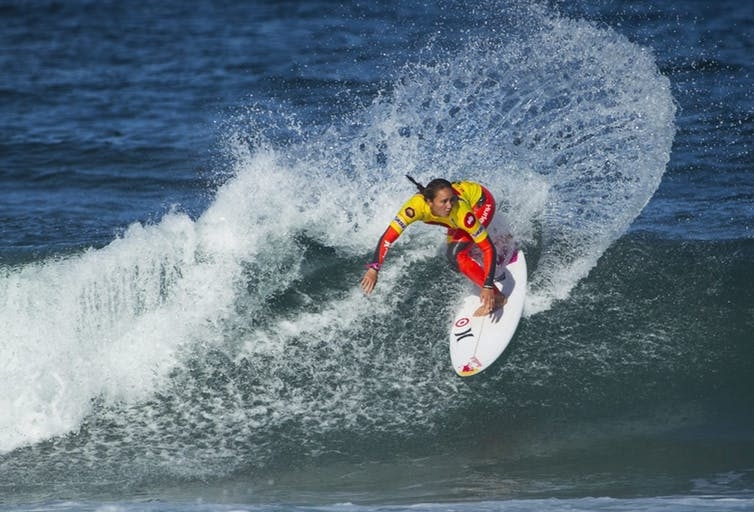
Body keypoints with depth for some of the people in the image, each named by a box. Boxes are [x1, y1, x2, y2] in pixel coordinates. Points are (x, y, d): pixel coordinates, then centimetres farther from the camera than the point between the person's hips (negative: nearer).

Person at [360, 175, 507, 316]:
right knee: (454, 245, 28)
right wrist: (373, 269, -47)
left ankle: (496, 297, -10)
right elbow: (388, 237, -36)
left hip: (481, 201, -5)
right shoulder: (417, 205, -37)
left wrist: (488, 287, -42)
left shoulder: (461, 210, -42)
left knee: (456, 255, -21)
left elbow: (488, 248, -36)